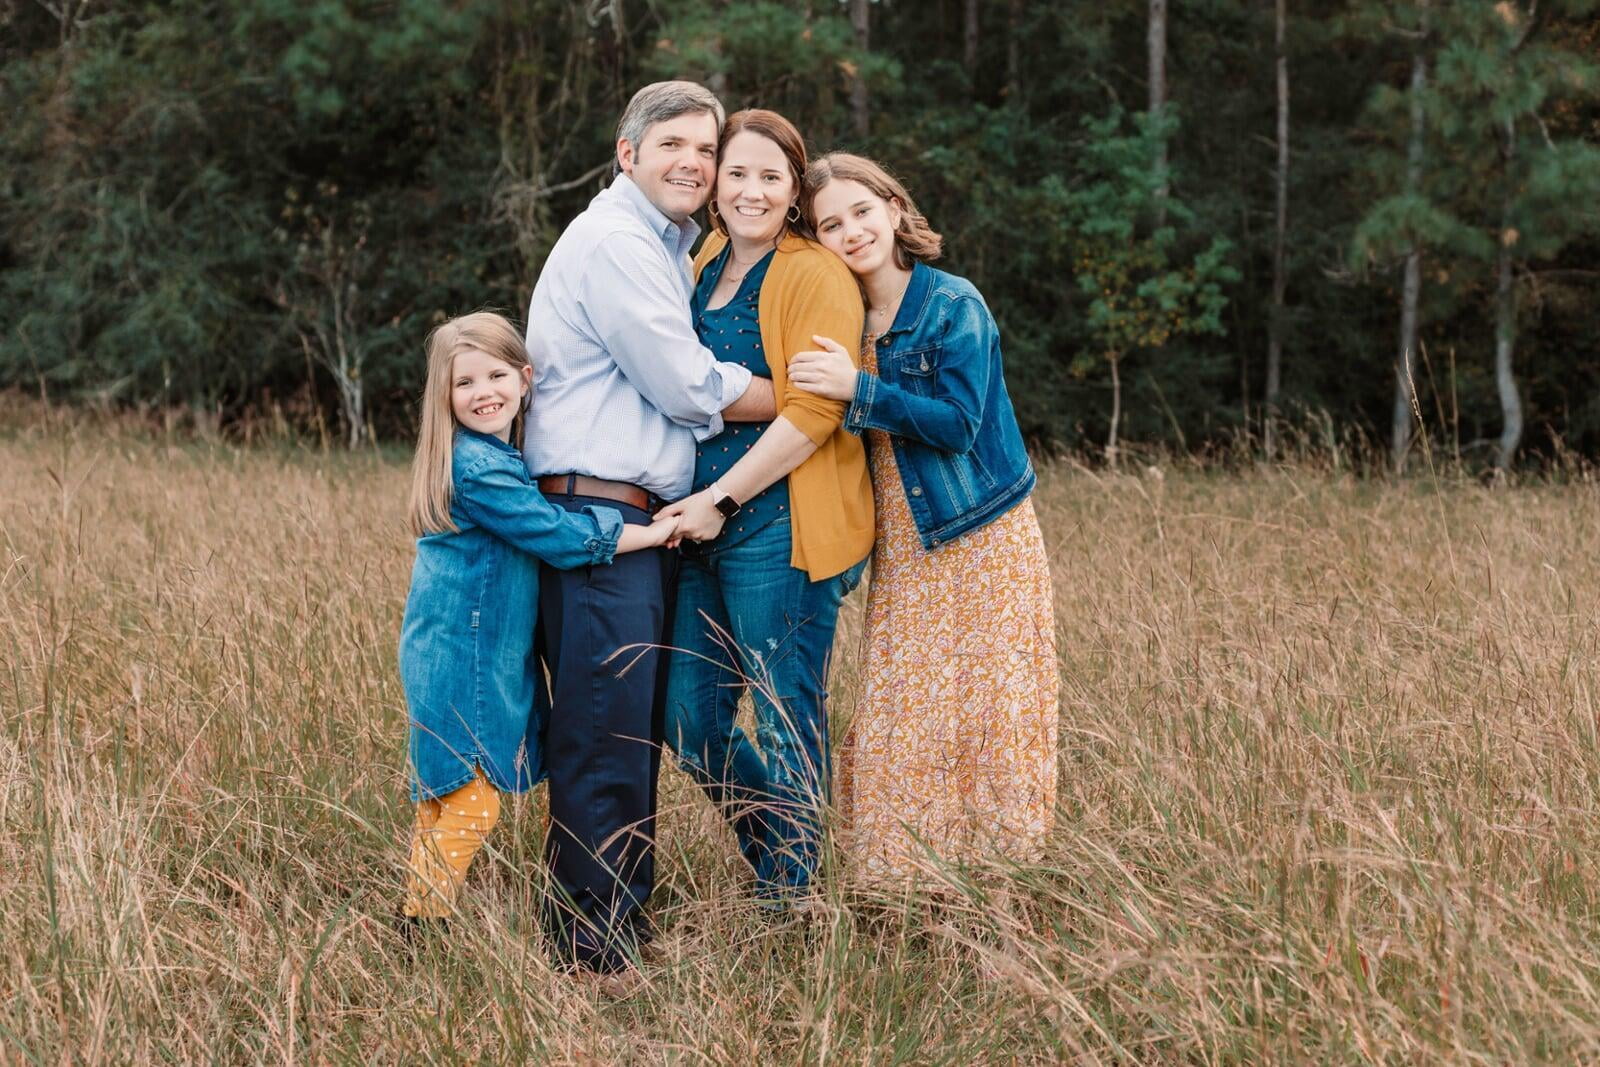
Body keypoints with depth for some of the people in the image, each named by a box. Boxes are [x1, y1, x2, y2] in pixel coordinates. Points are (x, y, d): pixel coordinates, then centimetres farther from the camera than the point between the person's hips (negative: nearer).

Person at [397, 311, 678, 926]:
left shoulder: (505, 458, 12)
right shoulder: (478, 468, -19)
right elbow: (559, 536, -21)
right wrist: (656, 532, -13)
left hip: (490, 661, 10)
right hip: (461, 665, -10)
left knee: (446, 804, 15)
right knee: (469, 805, -5)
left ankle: (420, 916, 22)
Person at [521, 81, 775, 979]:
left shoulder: (666, 247, 21)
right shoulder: (614, 243, -11)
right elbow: (689, 388, -13)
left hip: (649, 518, 10)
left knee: (636, 734, 14)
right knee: (606, 741, -8)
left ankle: (627, 918, 22)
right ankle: (593, 946, -2)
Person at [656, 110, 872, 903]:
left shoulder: (816, 277, -6)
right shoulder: (701, 271, 16)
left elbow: (814, 413, -15)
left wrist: (722, 499, -15)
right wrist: (695, 505, 12)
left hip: (781, 526, -7)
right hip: (701, 534, 7)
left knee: (786, 720, 0)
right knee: (690, 722, 8)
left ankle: (786, 899, 13)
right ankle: (778, 853, 28)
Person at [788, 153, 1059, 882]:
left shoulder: (953, 305, -9)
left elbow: (958, 424, -17)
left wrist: (858, 390, -26)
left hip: (978, 546, -5)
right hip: (900, 555, 5)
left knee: (986, 722, -4)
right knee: (896, 728, 1)